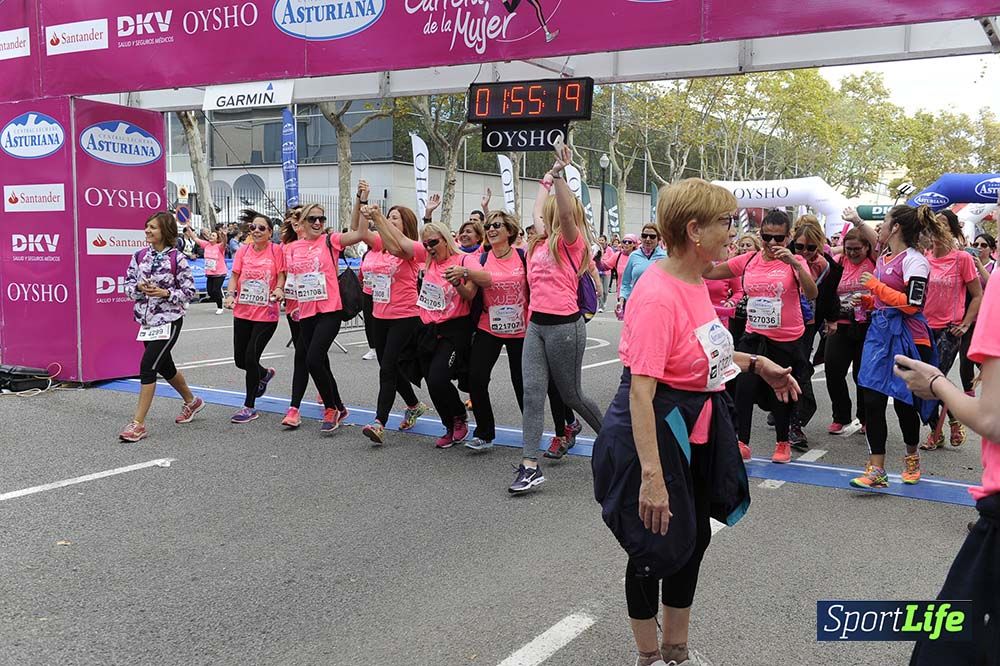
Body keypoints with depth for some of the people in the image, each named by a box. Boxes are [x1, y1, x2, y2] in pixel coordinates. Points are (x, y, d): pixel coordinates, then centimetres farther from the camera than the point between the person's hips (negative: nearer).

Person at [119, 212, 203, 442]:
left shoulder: (177, 258, -10)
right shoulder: (140, 256, 5)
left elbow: (189, 291, -8)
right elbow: (128, 285, 8)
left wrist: (165, 293, -20)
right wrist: (139, 288, -12)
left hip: (169, 320, -7)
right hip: (147, 320, 7)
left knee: (147, 366, -14)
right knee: (164, 366, 19)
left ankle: (138, 424, -9)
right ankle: (191, 401, 44)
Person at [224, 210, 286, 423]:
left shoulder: (276, 250, -5)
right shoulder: (243, 250, 5)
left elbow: (281, 276, -3)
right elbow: (235, 276, 5)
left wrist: (279, 289, -23)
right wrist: (230, 294, -13)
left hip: (266, 313, -5)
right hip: (242, 312, 5)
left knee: (251, 357, -9)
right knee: (240, 359, 9)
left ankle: (249, 407, 6)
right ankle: (265, 374, 44)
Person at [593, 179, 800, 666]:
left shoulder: (695, 281, 2)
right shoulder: (657, 296, -26)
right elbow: (640, 390, -30)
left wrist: (756, 365, 10)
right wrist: (651, 473, -34)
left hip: (697, 432, 9)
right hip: (657, 433, -9)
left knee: (695, 537, 19)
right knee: (657, 547, 7)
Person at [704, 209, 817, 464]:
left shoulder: (795, 262, -9)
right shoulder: (749, 260, 0)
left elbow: (812, 294, -24)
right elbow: (709, 272, 4)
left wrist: (795, 264, -34)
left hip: (786, 340, -2)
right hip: (754, 337, 2)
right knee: (744, 388, -6)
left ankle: (783, 443, 29)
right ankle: (742, 443, 8)